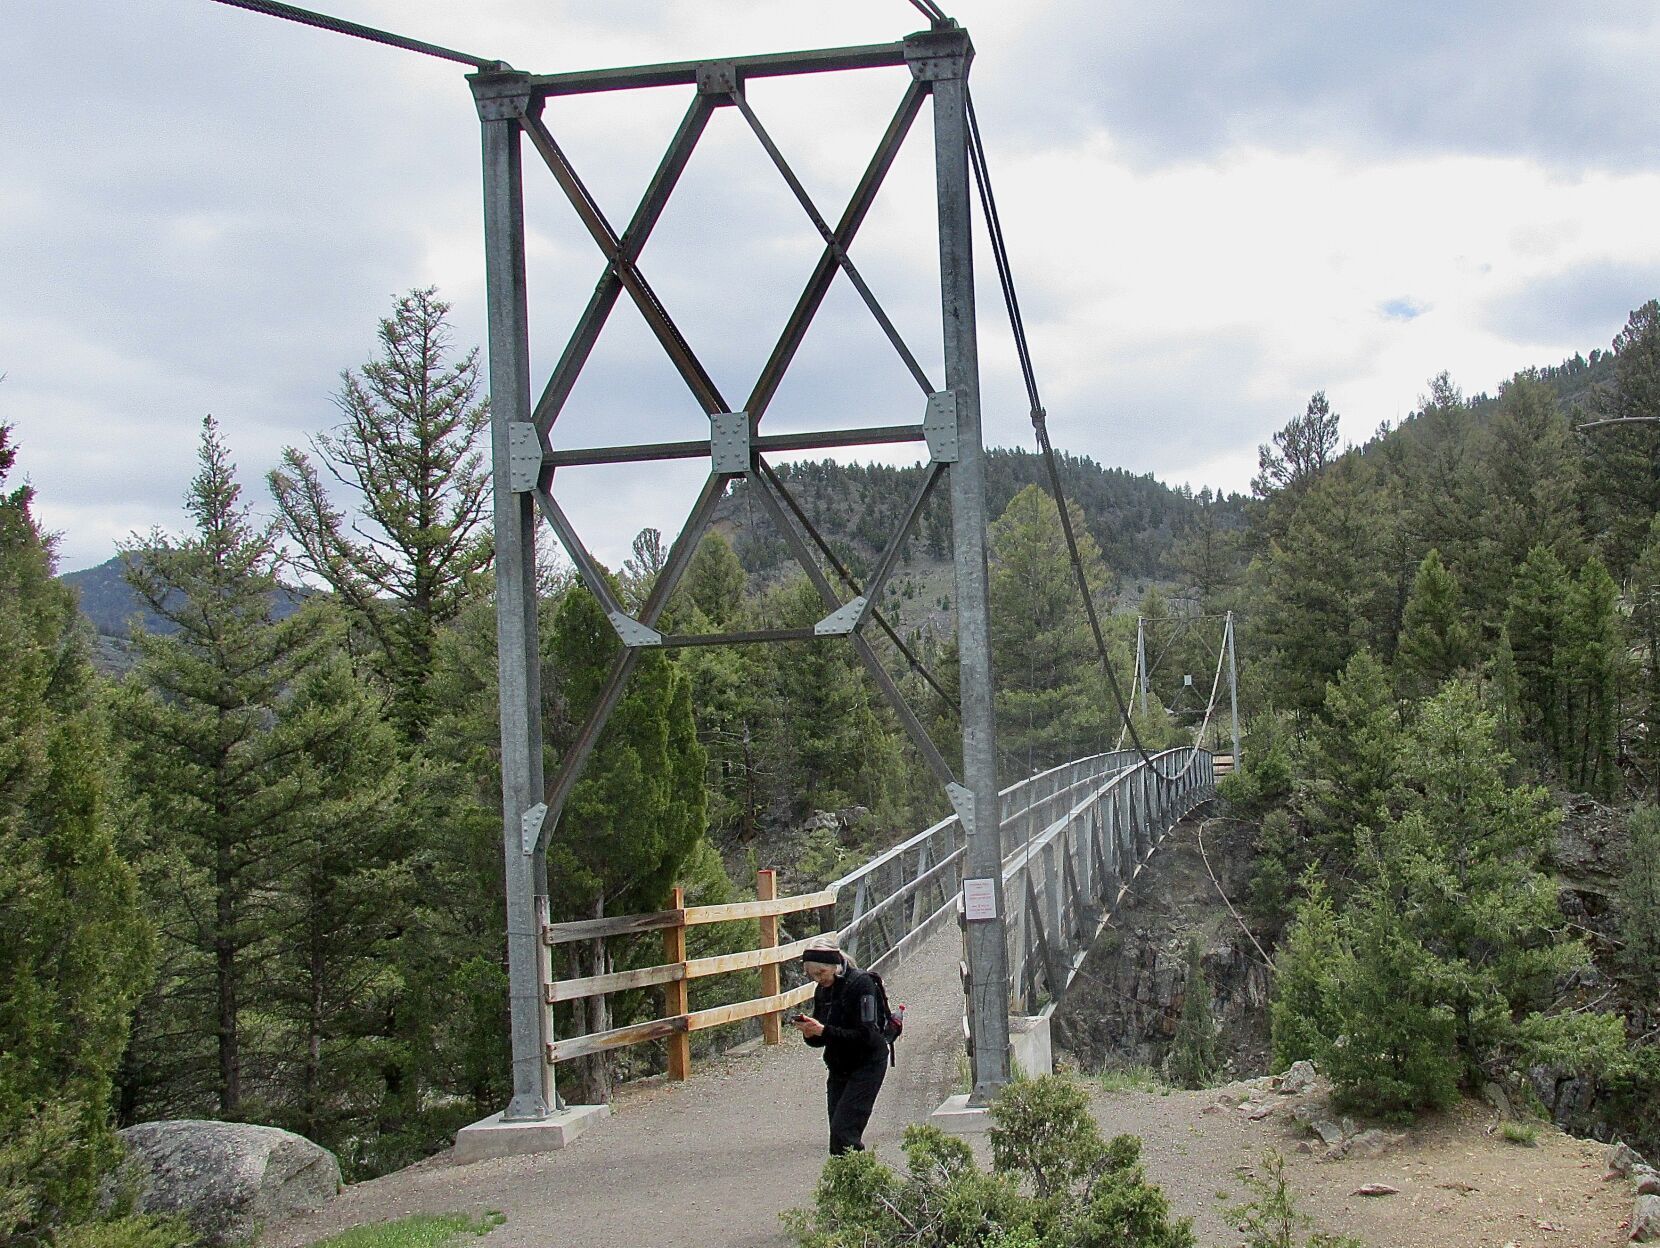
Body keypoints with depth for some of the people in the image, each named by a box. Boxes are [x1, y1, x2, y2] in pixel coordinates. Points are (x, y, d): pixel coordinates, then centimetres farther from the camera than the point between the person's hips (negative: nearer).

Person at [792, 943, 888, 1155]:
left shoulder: (860, 984, -16)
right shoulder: (822, 990, 6)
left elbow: (865, 1035, -23)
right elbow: (819, 1041, 11)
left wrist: (823, 1030, -26)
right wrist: (810, 1032, -13)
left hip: (867, 1064, -8)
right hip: (839, 1067, 8)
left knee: (843, 1130, -15)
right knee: (838, 1131, 4)